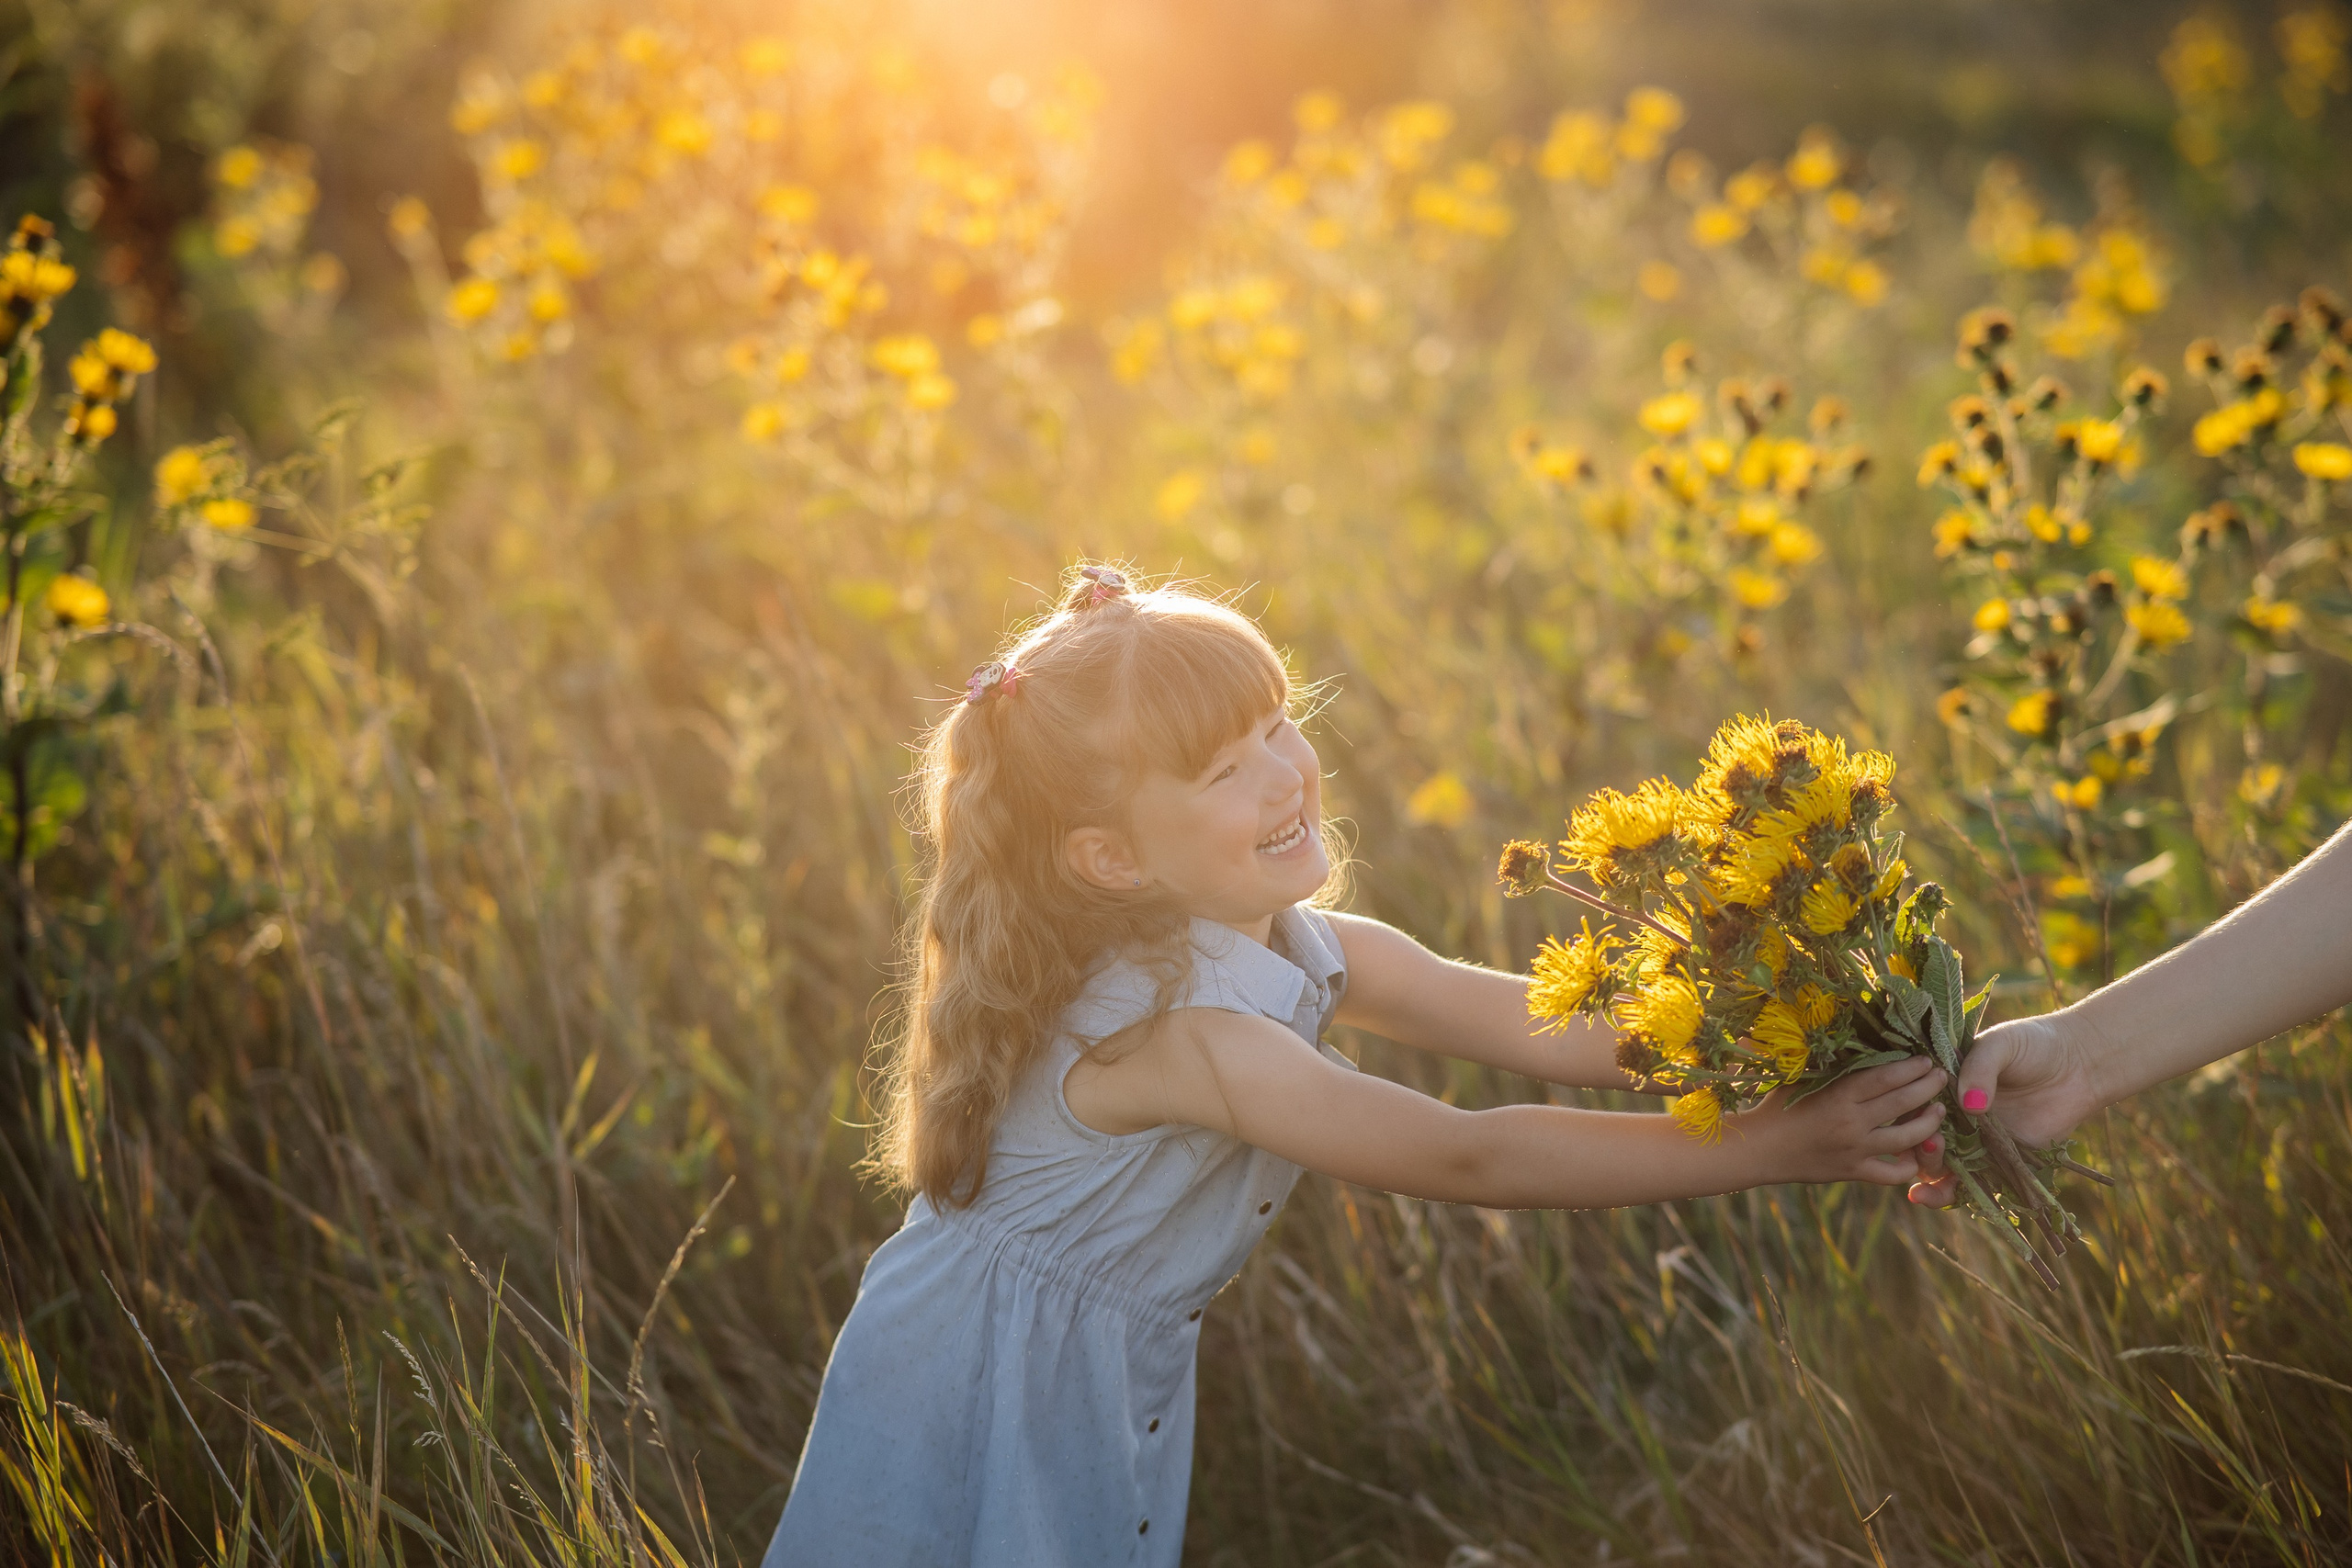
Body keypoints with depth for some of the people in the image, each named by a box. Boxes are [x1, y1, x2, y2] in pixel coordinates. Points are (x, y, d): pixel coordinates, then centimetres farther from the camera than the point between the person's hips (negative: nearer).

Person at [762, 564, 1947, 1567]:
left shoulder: (1308, 949, -5)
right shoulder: (1172, 1029, -31)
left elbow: (1548, 1028, -8)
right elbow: (1464, 1161, -33)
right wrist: (1777, 1147, -32)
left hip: (1114, 1398, 8)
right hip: (979, 1419, -8)